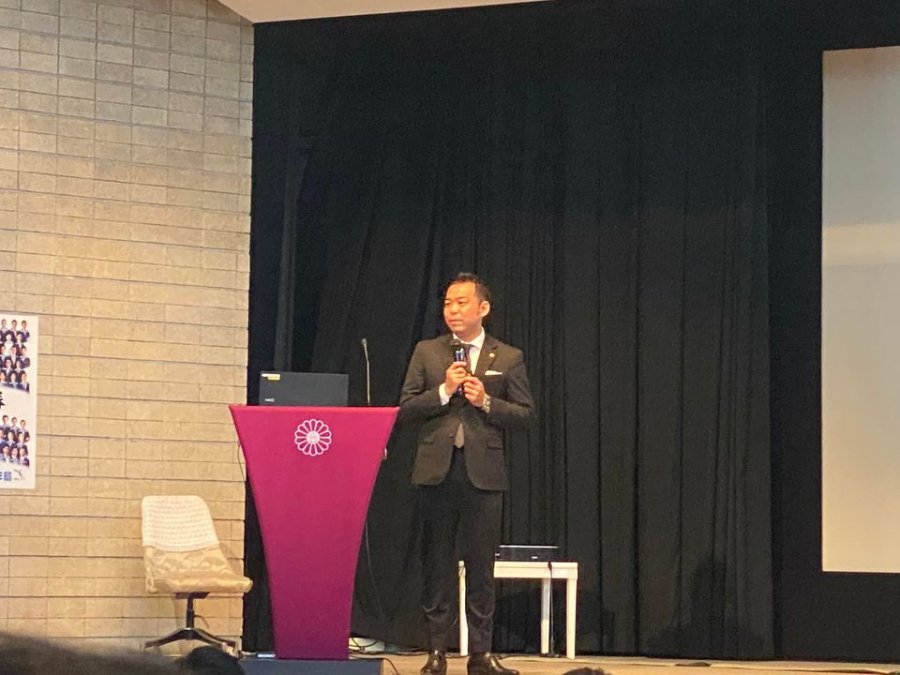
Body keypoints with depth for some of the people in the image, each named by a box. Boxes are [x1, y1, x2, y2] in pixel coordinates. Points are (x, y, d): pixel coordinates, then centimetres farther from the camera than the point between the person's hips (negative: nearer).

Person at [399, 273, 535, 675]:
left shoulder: (508, 358, 7)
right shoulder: (427, 353, 9)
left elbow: (526, 414, 4)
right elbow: (405, 409, 4)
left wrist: (487, 403, -11)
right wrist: (444, 391, -10)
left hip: (484, 471, -1)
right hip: (437, 470, 1)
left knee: (481, 566, 0)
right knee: (437, 563, 3)